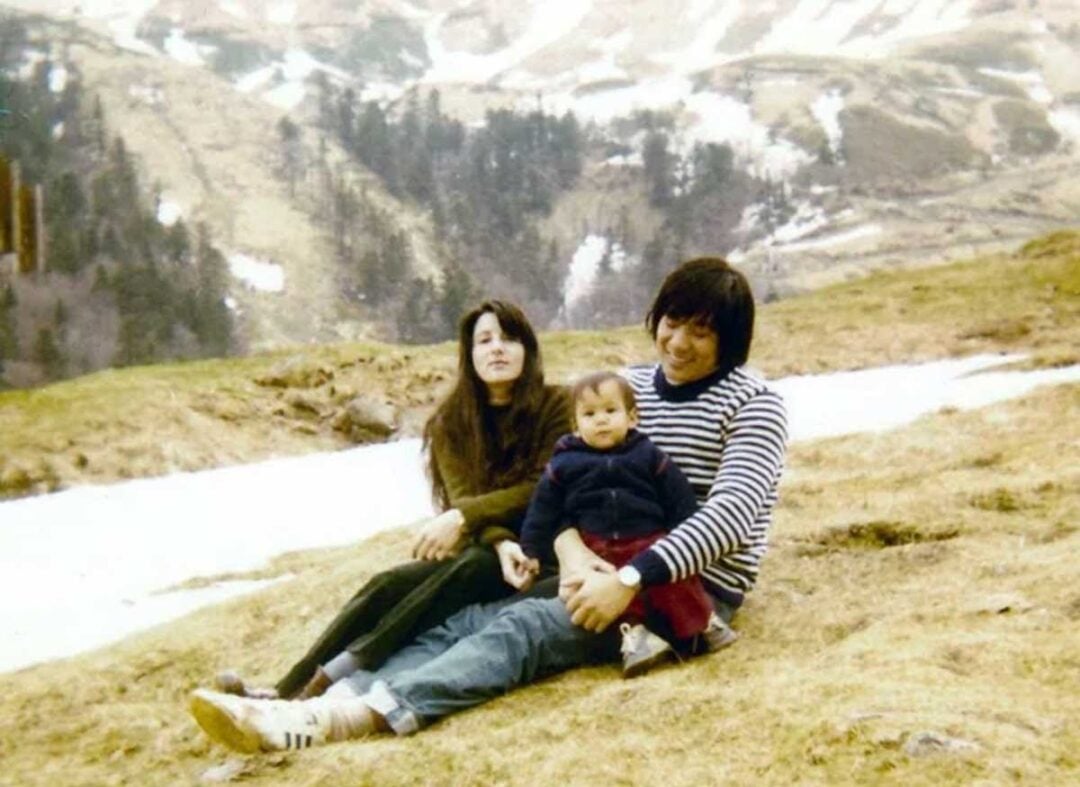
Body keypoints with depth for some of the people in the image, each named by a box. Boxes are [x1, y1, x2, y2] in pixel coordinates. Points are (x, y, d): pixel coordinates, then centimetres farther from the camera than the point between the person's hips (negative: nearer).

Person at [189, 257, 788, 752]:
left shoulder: (753, 404, -6)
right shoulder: (627, 388, 12)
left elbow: (732, 513, -19)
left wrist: (630, 579, -30)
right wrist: (573, 553, -17)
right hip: (612, 573, 7)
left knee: (524, 628, -30)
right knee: (468, 619, -16)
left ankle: (353, 718, -48)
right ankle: (332, 702, -35)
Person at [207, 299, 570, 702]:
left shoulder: (555, 407, -2)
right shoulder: (451, 421, 7)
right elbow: (461, 497, -6)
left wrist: (462, 518, -23)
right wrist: (500, 543, -28)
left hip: (534, 554, -4)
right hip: (479, 552, 4)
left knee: (473, 567, -36)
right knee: (390, 585, -25)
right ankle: (288, 689, -34)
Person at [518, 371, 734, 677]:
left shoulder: (650, 458, 6)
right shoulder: (563, 465, 7)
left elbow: (682, 505, 8)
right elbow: (542, 514, 12)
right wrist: (531, 553, 7)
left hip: (650, 541, 0)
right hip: (596, 551, 0)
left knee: (674, 574, -22)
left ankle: (703, 621, -6)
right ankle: (632, 629, -35)